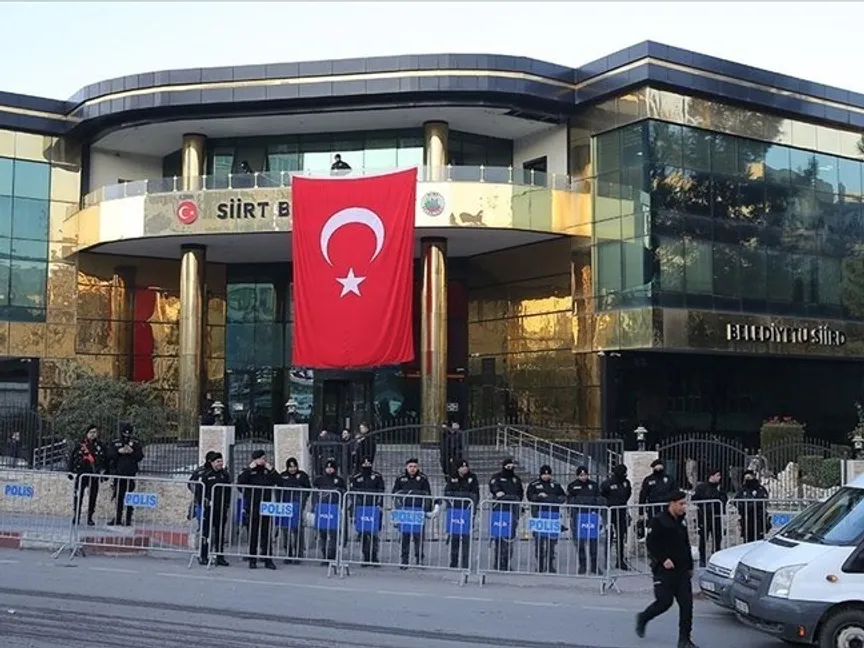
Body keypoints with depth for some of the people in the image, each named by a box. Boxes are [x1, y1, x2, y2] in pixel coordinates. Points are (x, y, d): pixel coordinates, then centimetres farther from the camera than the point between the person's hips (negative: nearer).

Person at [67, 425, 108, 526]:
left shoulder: (100, 445, 6)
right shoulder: (80, 444, -1)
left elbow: (104, 460, 11)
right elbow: (72, 456, 2)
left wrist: (105, 472, 8)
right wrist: (71, 470, 0)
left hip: (94, 474, 2)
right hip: (81, 473, -2)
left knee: (93, 496, 3)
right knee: (79, 495, 1)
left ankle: (90, 518, 12)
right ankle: (77, 517, 10)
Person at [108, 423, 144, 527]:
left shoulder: (136, 443, 6)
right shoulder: (115, 443, 11)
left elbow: (140, 457, -1)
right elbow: (110, 457, 4)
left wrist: (132, 452, -16)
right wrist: (118, 452, -12)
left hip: (130, 474, -3)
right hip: (118, 473, 3)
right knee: (118, 496, 9)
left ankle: (129, 519, -3)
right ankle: (117, 518, 16)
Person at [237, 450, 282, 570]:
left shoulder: (268, 471, 8)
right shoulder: (249, 471, 2)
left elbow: (280, 482, -2)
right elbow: (240, 482, -15)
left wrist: (271, 469, -8)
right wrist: (250, 469, -15)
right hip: (252, 507, -2)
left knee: (266, 534, 4)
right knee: (253, 534, 4)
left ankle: (268, 560, 9)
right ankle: (252, 560, 12)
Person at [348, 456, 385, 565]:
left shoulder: (377, 477, 9)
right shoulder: (355, 478, 11)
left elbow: (381, 492, 6)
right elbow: (352, 493, 6)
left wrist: (379, 504, -6)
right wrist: (355, 506, -6)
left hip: (374, 508, -1)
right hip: (361, 508, 1)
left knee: (375, 533, -8)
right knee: (363, 533, 3)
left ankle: (374, 557, -4)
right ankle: (366, 557, 10)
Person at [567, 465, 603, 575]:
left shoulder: (593, 485, 13)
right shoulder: (572, 486, 10)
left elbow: (598, 499, 14)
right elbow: (569, 501, 9)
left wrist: (596, 511, 2)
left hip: (592, 514, 1)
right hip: (578, 515, -1)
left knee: (593, 540, -1)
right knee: (580, 541, 0)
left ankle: (594, 565, 6)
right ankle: (582, 565, 8)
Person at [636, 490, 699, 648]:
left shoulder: (681, 521, 13)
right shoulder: (658, 521, -10)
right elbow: (650, 543, -13)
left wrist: (689, 566, 21)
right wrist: (663, 559, -21)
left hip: (681, 570, 7)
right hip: (664, 569, -7)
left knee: (686, 603, -1)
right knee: (665, 601, -6)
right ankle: (642, 618, 23)